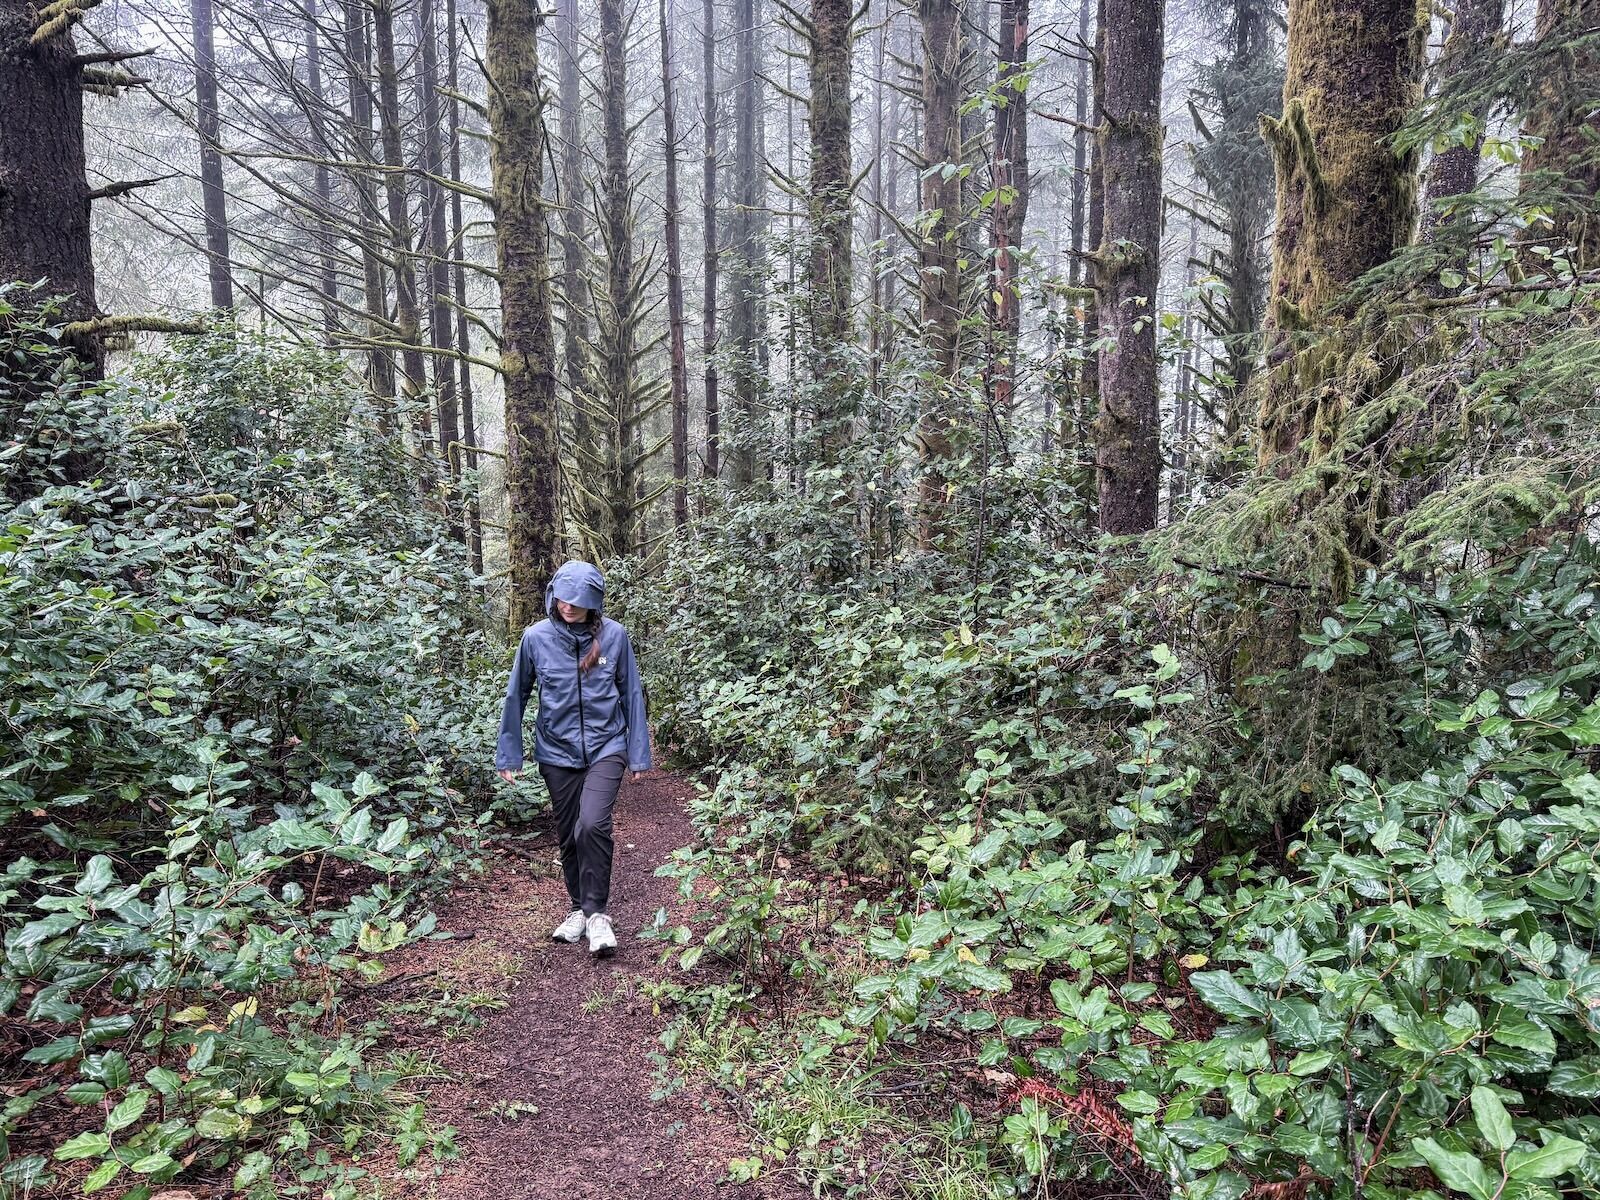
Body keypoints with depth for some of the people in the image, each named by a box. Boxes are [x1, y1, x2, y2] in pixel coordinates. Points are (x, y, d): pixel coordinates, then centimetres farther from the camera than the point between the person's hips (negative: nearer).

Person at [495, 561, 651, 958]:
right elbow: (516, 695, 2)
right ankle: (579, 908, 31)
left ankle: (596, 912, -4)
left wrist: (639, 753, 1)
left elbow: (631, 694, -1)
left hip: (605, 747, -2)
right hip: (557, 752, 2)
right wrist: (508, 754, 5)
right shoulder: (536, 637, -7)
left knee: (592, 825, -20)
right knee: (568, 834, 11)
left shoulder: (613, 635, -9)